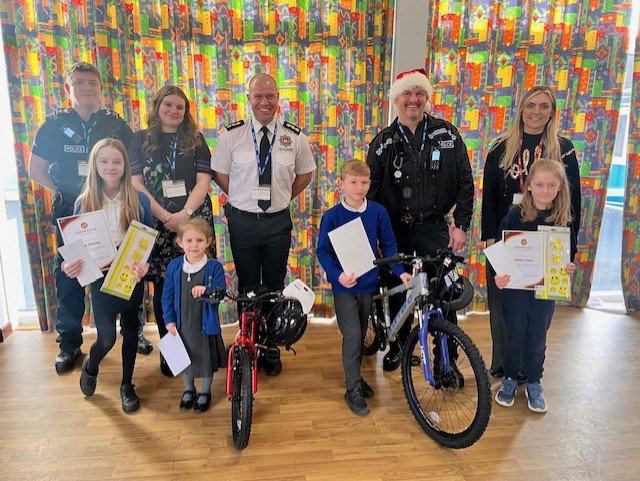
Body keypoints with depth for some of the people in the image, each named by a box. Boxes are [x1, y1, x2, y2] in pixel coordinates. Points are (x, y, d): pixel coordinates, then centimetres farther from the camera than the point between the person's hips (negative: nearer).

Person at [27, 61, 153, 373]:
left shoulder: (116, 124, 6)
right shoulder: (54, 125, 6)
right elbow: (36, 169, 8)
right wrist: (64, 189, -5)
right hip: (71, 214, 0)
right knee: (69, 277, 5)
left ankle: (133, 329, 22)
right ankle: (69, 343, 17)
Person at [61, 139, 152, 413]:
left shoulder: (139, 200, -6)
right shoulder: (84, 202, -4)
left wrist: (144, 264, -20)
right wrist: (70, 264, -17)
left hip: (132, 277, 0)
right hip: (100, 278, 0)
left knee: (130, 331, 12)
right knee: (107, 338, 0)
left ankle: (127, 385, 34)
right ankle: (90, 366, 37)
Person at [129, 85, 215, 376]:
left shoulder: (195, 140, 10)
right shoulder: (140, 140, 9)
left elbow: (203, 181, 0)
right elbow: (136, 183, 0)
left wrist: (185, 213, -14)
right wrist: (165, 216, -11)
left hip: (194, 220, 0)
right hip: (157, 223, 0)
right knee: (163, 287, 5)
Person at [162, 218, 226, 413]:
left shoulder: (214, 267, -15)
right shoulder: (174, 267, -6)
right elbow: (167, 296, 1)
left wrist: (207, 291, -40)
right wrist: (169, 320, -3)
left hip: (206, 325, -3)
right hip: (181, 325, 3)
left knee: (207, 359, 14)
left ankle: (205, 392, 39)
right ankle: (188, 390, 47)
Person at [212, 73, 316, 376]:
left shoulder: (295, 137, -2)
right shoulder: (232, 135, -4)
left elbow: (305, 174, 11)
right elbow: (221, 175, 6)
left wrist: (283, 198, 8)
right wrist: (243, 200, 5)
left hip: (278, 221, 1)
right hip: (242, 221, 0)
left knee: (275, 286, 12)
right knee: (247, 286, 12)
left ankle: (272, 348, 30)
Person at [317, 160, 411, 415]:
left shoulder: (378, 212, -4)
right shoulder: (332, 216, -11)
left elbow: (388, 245, 4)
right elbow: (322, 251, -9)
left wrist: (400, 271, -8)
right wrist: (338, 275, -23)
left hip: (368, 283, 4)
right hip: (344, 286, -3)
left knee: (361, 335, 17)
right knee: (352, 336, -5)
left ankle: (355, 376, 38)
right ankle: (353, 389, 10)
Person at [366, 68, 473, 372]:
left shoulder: (447, 135, 1)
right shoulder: (384, 141, 2)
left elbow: (465, 182, 2)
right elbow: (371, 189, 3)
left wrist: (461, 225, -4)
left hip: (434, 227, -1)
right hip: (395, 230, 1)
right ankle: (398, 346, 33)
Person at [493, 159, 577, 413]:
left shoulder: (564, 220, -1)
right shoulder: (515, 215, -9)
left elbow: (570, 254, 8)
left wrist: (569, 267, -13)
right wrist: (500, 275, -26)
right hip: (515, 286, -2)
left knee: (537, 339, 12)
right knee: (514, 336, 9)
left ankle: (534, 384, 31)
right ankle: (509, 380, 29)